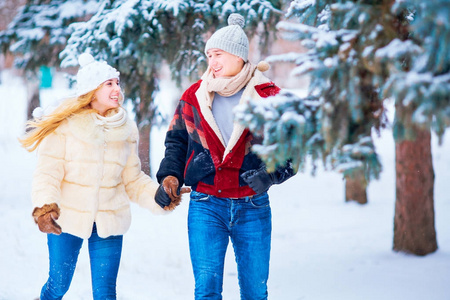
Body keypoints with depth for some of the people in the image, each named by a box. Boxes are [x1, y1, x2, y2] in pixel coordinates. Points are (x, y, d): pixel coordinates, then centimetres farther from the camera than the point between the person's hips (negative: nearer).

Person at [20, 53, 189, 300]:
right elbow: (48, 171, -11)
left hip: (109, 223, 3)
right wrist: (44, 205, -27)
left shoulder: (125, 129, 5)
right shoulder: (65, 123, -8)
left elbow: (133, 179, 8)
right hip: (67, 218, -3)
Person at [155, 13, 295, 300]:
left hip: (253, 208, 0)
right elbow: (176, 141, 16)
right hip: (205, 205, 1)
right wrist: (170, 174, -1)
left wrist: (273, 172, -16)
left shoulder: (269, 97, -2)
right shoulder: (194, 96, 4)